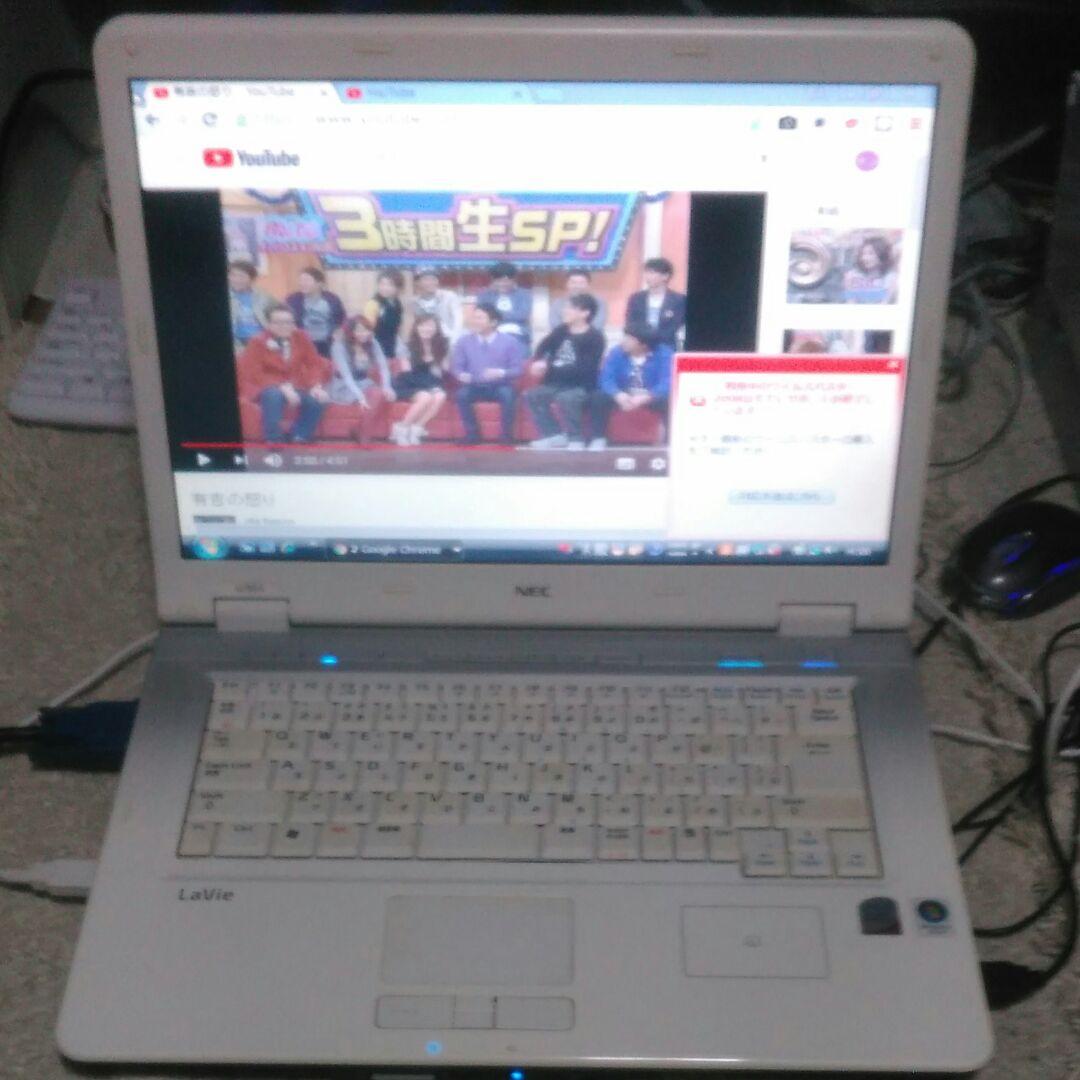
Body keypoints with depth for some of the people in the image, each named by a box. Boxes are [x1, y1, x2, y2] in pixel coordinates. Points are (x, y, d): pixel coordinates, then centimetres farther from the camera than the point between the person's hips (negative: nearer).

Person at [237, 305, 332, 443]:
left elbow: (315, 363, -1)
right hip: (265, 387, -4)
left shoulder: (301, 338, -1)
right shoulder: (258, 342, -10)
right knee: (274, 395, -38)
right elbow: (253, 374, -16)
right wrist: (282, 387, -29)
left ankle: (299, 438, -8)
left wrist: (316, 386, -21)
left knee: (317, 399, -22)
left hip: (295, 387, 4)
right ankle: (274, 440, -24)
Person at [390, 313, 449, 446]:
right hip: (407, 386, -4)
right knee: (425, 397, -34)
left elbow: (443, 370, 4)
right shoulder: (408, 346, -11)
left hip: (430, 387, 4)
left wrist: (435, 385, -17)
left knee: (440, 396, -29)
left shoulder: (440, 346, 1)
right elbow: (407, 374, -14)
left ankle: (416, 429, -18)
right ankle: (401, 429, -16)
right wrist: (429, 384, -23)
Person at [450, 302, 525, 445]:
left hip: (500, 386, -2)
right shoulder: (464, 341, 5)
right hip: (475, 386, 2)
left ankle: (507, 435, -19)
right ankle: (472, 434, -17)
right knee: (462, 394, -31)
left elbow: (517, 368, -4)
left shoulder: (510, 341, -1)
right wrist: (461, 374, -19)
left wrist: (501, 373, -24)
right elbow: (456, 366, 5)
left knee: (507, 394, -36)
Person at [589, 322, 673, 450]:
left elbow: (667, 382, -26)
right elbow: (606, 378, -13)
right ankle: (598, 440, -13)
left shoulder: (663, 353, -15)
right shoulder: (617, 352, -6)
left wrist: (646, 398, -43)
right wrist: (618, 395, -36)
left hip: (652, 397, -2)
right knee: (598, 397, -23)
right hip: (623, 396, 2)